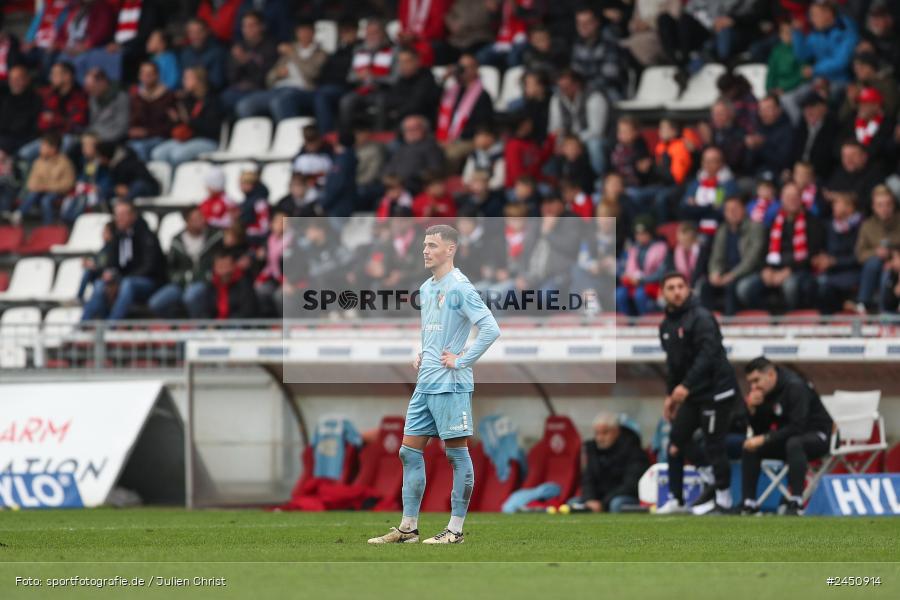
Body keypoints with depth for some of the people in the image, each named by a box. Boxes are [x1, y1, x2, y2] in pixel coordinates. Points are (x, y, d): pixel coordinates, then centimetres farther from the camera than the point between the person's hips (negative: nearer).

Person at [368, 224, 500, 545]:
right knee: (410, 451, 7)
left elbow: (491, 329, -19)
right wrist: (422, 356, 15)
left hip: (450, 385, -9)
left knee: (457, 453, -2)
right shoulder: (426, 288, 16)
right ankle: (408, 527, 12)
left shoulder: (459, 287, -11)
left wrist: (461, 361, -17)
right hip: (425, 383, 9)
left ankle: (456, 529, 1)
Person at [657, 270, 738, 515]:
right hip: (690, 394, 8)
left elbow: (708, 355, -26)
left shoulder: (701, 318, -16)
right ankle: (676, 499, 12)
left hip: (716, 391, -8)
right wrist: (670, 395, 17)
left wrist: (686, 386, -33)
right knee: (676, 444, 6)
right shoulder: (667, 325, 10)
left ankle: (723, 497, 7)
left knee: (714, 444, -4)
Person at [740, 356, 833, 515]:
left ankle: (795, 503, -40)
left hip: (817, 437, -8)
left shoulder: (795, 387, -22)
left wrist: (764, 439, -30)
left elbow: (797, 428, -30)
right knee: (749, 447, -9)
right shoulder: (763, 392, 0)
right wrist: (753, 409, -15)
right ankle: (749, 503, -11)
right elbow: (759, 431, 4)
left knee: (794, 443, -39)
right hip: (788, 438, 8)